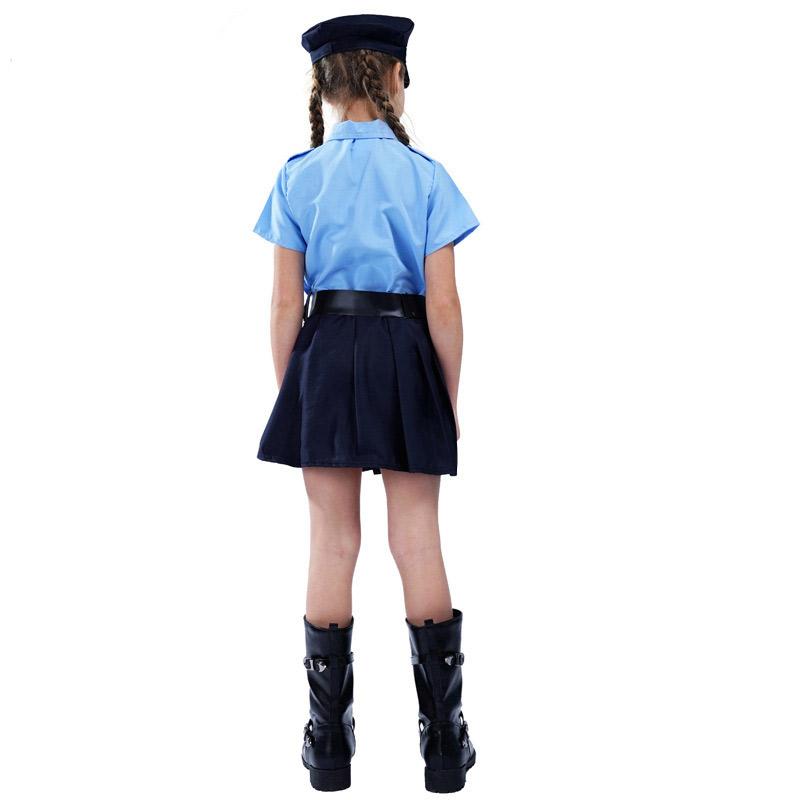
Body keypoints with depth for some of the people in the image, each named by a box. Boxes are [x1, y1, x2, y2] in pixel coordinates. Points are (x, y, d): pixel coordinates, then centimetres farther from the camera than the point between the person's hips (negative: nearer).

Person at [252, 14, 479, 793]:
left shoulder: (298, 177, 0)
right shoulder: (425, 175, -3)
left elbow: (286, 302, -2)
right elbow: (444, 304, -6)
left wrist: (287, 392, 7)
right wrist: (451, 398, 3)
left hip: (325, 356, 1)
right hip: (406, 356, -1)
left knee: (332, 540, 7)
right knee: (418, 539, 6)